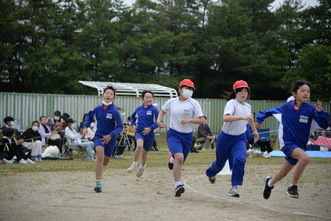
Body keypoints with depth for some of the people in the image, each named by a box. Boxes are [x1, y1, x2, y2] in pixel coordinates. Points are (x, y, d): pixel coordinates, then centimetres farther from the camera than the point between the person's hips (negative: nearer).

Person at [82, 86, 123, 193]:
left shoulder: (115, 111, -14)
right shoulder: (97, 109, -4)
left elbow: (120, 127, -12)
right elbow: (89, 117, 16)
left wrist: (110, 135, -24)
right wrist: (85, 126, 0)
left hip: (110, 138, 0)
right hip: (99, 136, 0)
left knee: (105, 163, 13)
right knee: (100, 157, -23)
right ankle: (98, 183, -20)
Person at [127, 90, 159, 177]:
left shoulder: (154, 109, -9)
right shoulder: (139, 109, 4)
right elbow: (133, 117, 23)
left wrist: (150, 128, -20)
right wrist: (134, 125, 7)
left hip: (149, 134, -1)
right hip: (139, 132, 1)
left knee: (144, 154, 11)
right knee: (139, 146, -31)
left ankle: (142, 166, 43)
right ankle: (134, 164, -13)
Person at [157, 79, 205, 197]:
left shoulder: (193, 103, -4)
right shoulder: (171, 102, 1)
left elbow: (202, 120, -7)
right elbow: (163, 111, 22)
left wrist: (189, 120, -22)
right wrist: (159, 121, 4)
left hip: (187, 136, 2)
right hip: (173, 134, -2)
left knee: (180, 161, 12)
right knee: (179, 157, -26)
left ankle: (172, 158, 51)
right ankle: (178, 185, -22)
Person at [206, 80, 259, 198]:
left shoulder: (247, 106, 3)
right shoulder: (231, 103, -19)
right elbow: (226, 118, -40)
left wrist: (255, 131, 33)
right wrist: (242, 117, -49)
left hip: (240, 139, 4)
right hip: (226, 138, -4)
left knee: (240, 160, -23)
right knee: (220, 162, 14)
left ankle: (234, 187, -15)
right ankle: (211, 172, 51)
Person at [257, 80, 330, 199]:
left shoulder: (310, 109, -8)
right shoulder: (286, 107, -4)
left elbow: (323, 125, -16)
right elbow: (269, 112, 14)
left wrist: (320, 112, -30)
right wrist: (259, 120, 4)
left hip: (300, 145, 2)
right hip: (287, 143, -2)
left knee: (282, 174, 16)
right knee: (305, 158, -31)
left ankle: (270, 183, 51)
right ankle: (293, 187, -16)